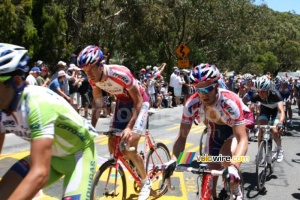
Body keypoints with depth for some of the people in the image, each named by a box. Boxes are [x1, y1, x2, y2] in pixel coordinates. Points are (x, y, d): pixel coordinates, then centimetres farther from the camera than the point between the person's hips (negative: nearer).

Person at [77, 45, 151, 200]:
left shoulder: (121, 74, -36)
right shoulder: (93, 78, -17)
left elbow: (138, 101, -28)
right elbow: (97, 102, -3)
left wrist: (129, 127, -37)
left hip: (139, 102, -6)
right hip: (122, 103, 6)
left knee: (129, 149, -14)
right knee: (113, 147, 1)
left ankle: (146, 182, 10)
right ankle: (136, 165, 29)